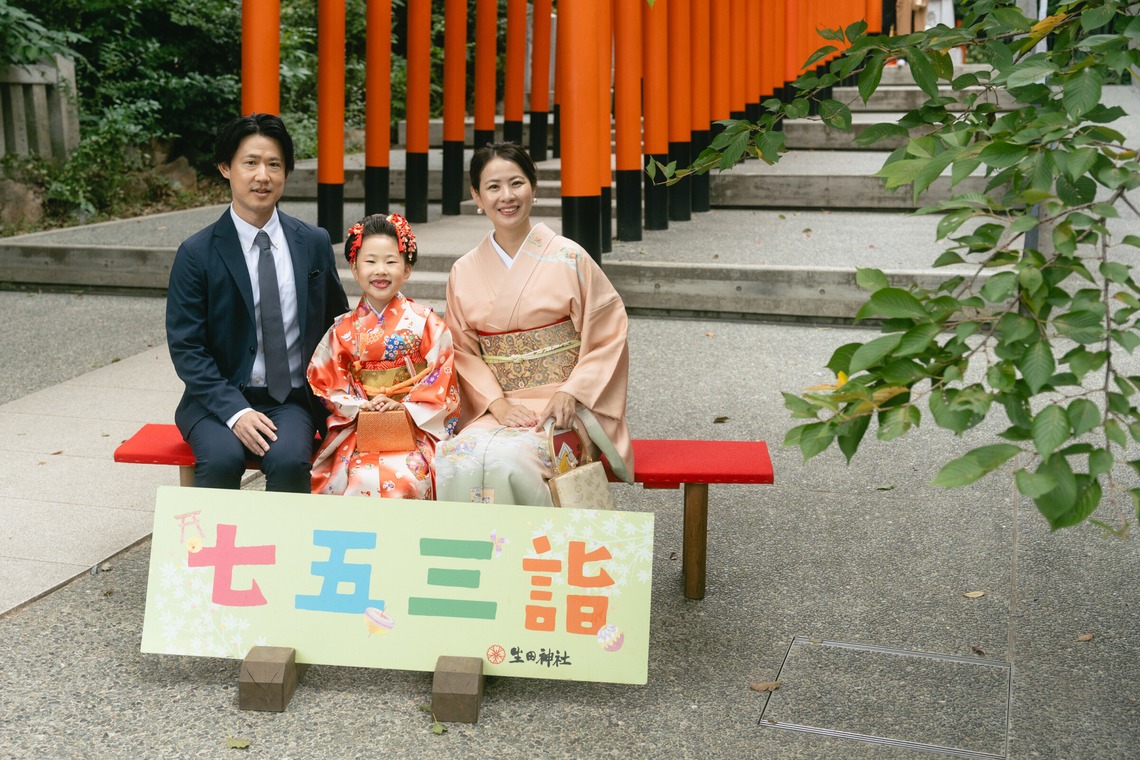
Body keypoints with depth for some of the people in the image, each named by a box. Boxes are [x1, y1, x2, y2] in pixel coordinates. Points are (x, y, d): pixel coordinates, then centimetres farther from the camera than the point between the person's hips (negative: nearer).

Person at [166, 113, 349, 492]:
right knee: (221, 459, -31)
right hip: (219, 398, -1)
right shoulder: (196, 254, -3)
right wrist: (235, 411, -18)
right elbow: (186, 348, -5)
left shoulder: (315, 243, 6)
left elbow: (336, 323, 16)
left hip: (293, 400, 1)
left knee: (289, 460, -29)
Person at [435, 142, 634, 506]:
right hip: (497, 408, 3)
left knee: (506, 458, -30)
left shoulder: (568, 258, -1)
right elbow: (463, 351, 7)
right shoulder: (464, 272, 8)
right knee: (455, 458, -28)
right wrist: (497, 403, -9)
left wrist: (570, 394, -13)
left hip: (562, 408, -3)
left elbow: (608, 338, -1)